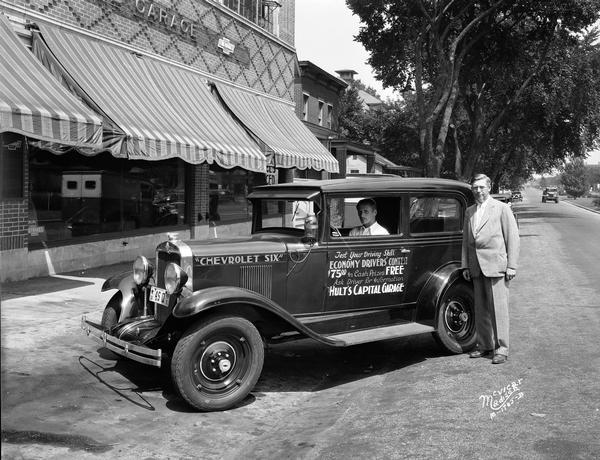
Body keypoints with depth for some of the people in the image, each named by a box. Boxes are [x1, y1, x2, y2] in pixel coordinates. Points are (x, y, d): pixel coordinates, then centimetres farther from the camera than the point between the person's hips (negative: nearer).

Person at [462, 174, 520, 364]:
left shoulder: (502, 208, 0)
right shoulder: (469, 211, 16)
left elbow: (513, 237, -2)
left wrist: (511, 266, -7)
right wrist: (465, 265, 13)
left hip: (496, 266, -5)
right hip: (476, 268, 5)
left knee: (498, 308, -4)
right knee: (480, 309, 9)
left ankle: (501, 349, 3)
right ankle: (484, 346, 19)